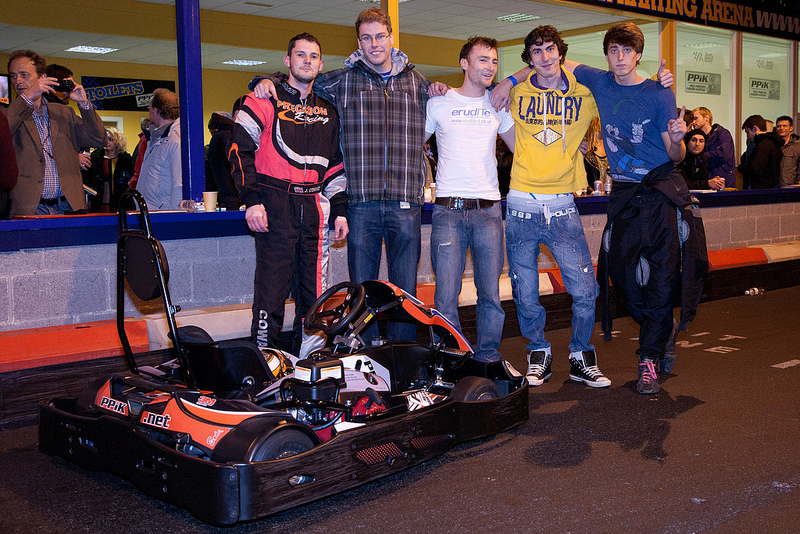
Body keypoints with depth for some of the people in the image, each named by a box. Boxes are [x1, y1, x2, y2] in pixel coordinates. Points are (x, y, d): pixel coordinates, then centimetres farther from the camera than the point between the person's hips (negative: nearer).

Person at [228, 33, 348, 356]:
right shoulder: (265, 101, 3)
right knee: (272, 284, -6)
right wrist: (252, 200, -12)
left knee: (314, 288, 6)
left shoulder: (328, 111, 19)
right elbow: (240, 149, -3)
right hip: (275, 206, -5)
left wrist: (339, 211, 14)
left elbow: (336, 164, 22)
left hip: (315, 207, 5)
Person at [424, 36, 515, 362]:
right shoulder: (439, 103, 7)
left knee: (491, 294, 2)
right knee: (446, 296, -5)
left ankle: (488, 357, 16)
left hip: (488, 210, 2)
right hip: (449, 211, -2)